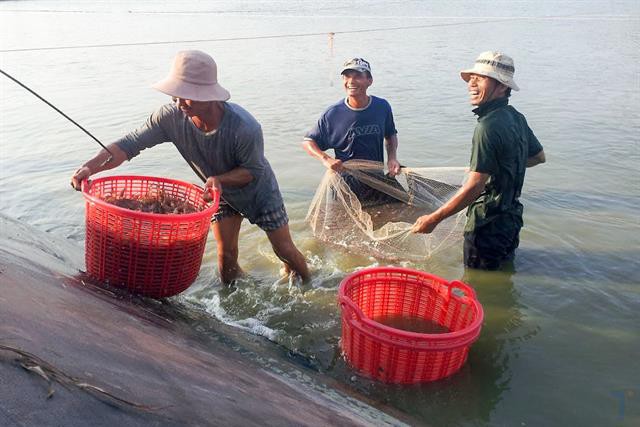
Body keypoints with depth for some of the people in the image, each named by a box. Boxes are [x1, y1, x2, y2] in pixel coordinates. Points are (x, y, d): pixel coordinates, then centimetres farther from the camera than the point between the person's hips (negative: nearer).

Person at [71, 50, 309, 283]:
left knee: (285, 251, 9)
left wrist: (219, 179, -41)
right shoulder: (172, 117, -29)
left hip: (258, 190, -3)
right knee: (226, 255, 7)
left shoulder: (245, 128, -40)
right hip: (221, 194, 3)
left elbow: (253, 170, -24)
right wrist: (90, 167, -42)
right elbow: (130, 144, -28)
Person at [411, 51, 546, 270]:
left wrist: (434, 218, -23)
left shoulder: (488, 126, -25)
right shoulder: (516, 117, 5)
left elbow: (474, 187, -28)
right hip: (510, 216, 10)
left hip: (488, 223, -10)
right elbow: (539, 156, 20)